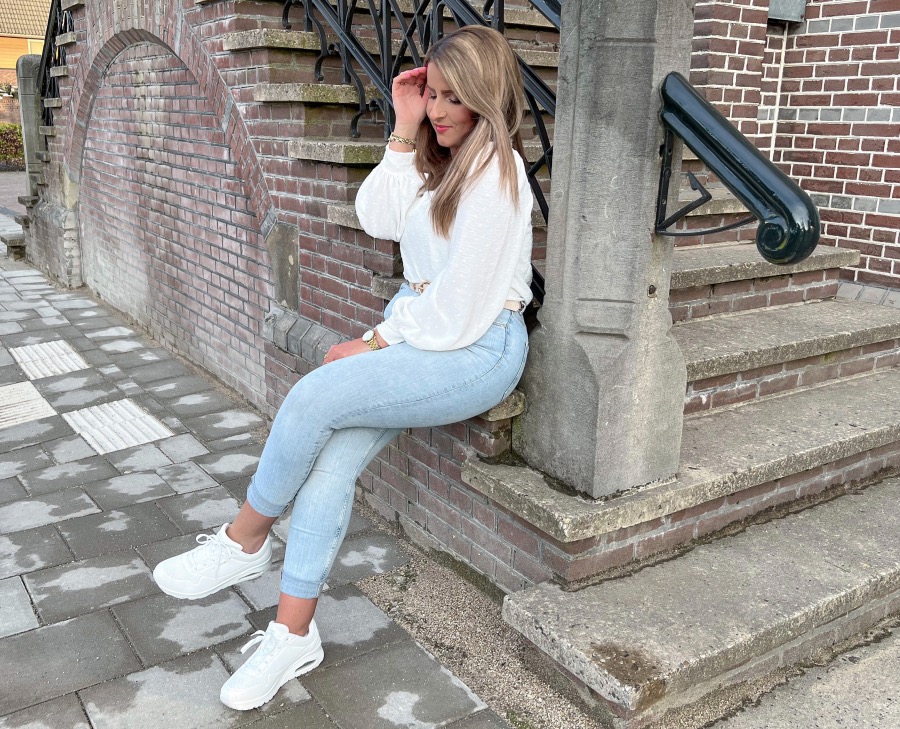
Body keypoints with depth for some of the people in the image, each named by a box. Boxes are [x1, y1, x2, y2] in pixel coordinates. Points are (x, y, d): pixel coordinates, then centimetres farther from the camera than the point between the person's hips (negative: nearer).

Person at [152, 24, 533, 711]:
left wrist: (377, 341, -8)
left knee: (312, 399, -23)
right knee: (331, 458, -11)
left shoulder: (495, 172, -15)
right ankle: (292, 634, -5)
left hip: (476, 347, -8)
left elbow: (459, 311, -19)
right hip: (417, 326, 8)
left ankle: (246, 539, 2)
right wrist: (405, 133, 0)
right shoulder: (443, 157, 15)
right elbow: (379, 219, 5)